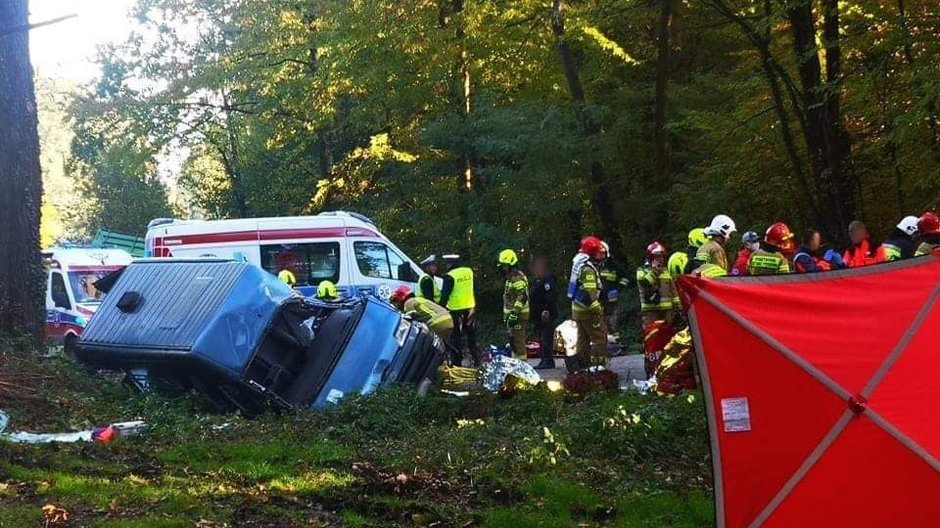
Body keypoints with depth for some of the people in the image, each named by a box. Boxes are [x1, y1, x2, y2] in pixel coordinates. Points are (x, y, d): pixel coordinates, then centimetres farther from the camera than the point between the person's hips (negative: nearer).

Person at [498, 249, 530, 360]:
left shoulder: (518, 278, -16)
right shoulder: (510, 277, 19)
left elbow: (522, 297, -24)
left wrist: (514, 313, -26)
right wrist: (506, 315, 25)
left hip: (518, 315, -11)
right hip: (511, 314, 11)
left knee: (518, 341, -10)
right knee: (512, 341, 15)